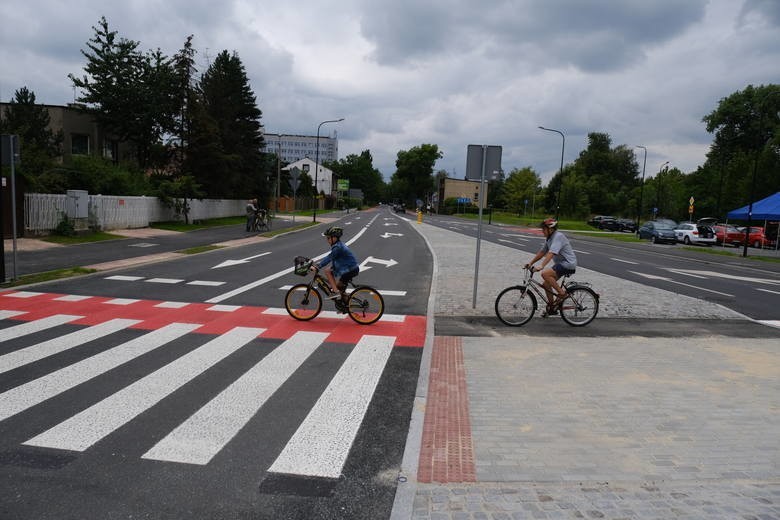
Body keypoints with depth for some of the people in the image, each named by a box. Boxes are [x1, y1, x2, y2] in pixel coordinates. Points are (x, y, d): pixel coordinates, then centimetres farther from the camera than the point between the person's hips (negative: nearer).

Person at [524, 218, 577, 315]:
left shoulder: (558, 236, -19)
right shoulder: (548, 238, 11)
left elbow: (551, 253, -31)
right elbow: (542, 252, 15)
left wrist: (541, 266, -38)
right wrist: (530, 263, 8)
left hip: (568, 264, -10)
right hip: (560, 263, 10)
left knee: (545, 274, -27)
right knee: (546, 284, 7)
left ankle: (562, 293, -13)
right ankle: (551, 308, 20)